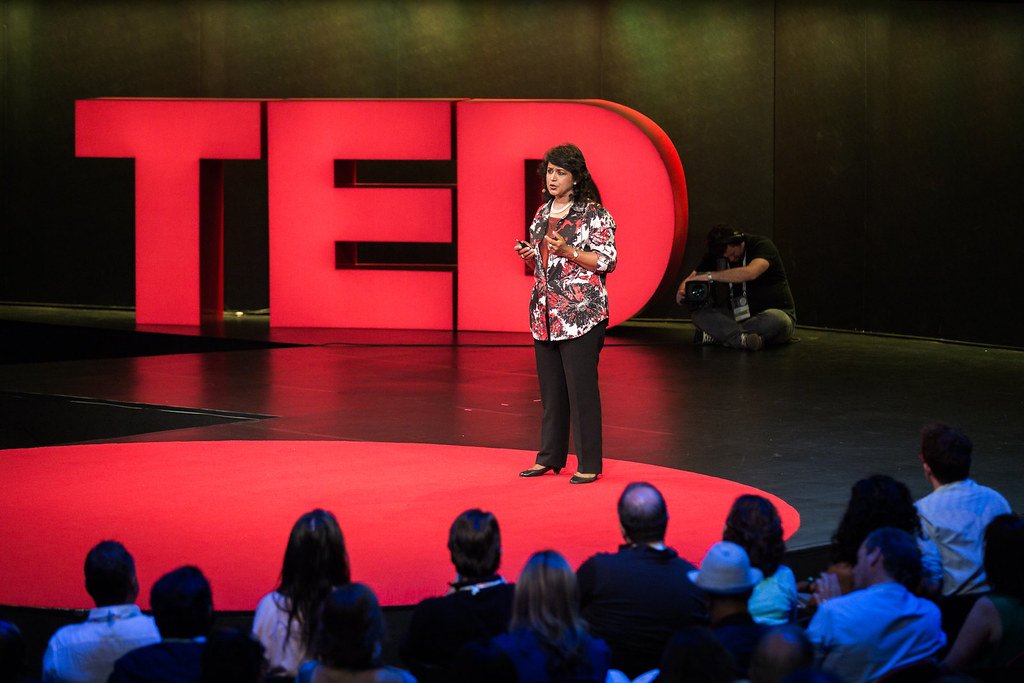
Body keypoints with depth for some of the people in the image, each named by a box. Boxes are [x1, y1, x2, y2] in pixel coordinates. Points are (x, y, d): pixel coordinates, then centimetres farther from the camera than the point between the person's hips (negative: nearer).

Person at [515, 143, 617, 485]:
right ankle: (550, 456, 19)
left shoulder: (594, 214, -6)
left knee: (581, 386, -6)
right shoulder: (542, 214, 15)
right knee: (550, 387, 11)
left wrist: (568, 251, -19)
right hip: (545, 312, 7)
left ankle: (589, 464, -1)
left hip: (581, 313, -7)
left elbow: (607, 261, -9)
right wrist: (529, 255, 2)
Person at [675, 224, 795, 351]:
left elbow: (750, 273, -33)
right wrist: (682, 291, -21)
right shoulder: (714, 256, 3)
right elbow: (690, 280, 5)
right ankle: (742, 339, -37)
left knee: (776, 320, -40)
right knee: (697, 309, -16)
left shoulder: (762, 245, -13)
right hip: (738, 317, 5)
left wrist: (709, 275, -32)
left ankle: (714, 336, -30)